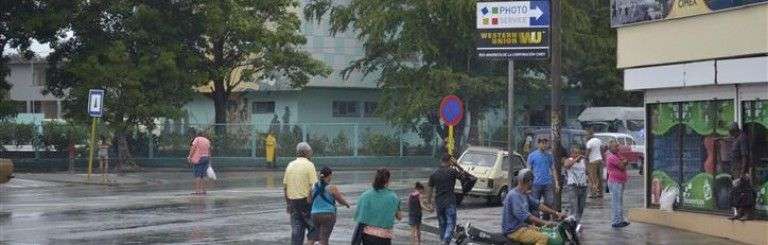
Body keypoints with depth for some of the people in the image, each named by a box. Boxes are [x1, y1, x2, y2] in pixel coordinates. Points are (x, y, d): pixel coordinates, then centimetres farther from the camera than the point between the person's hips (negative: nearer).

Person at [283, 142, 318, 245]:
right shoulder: (309, 165, -8)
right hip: (306, 200, -5)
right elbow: (313, 186, -15)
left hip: (292, 201, 5)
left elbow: (285, 186, 10)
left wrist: (287, 203, 17)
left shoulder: (290, 165, 8)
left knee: (296, 229, 5)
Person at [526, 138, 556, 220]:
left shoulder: (549, 155, 10)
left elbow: (553, 169, 14)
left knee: (550, 203, 1)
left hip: (548, 183, 3)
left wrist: (556, 182, 7)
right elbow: (529, 170, 2)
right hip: (536, 184, -3)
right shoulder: (532, 155, 0)